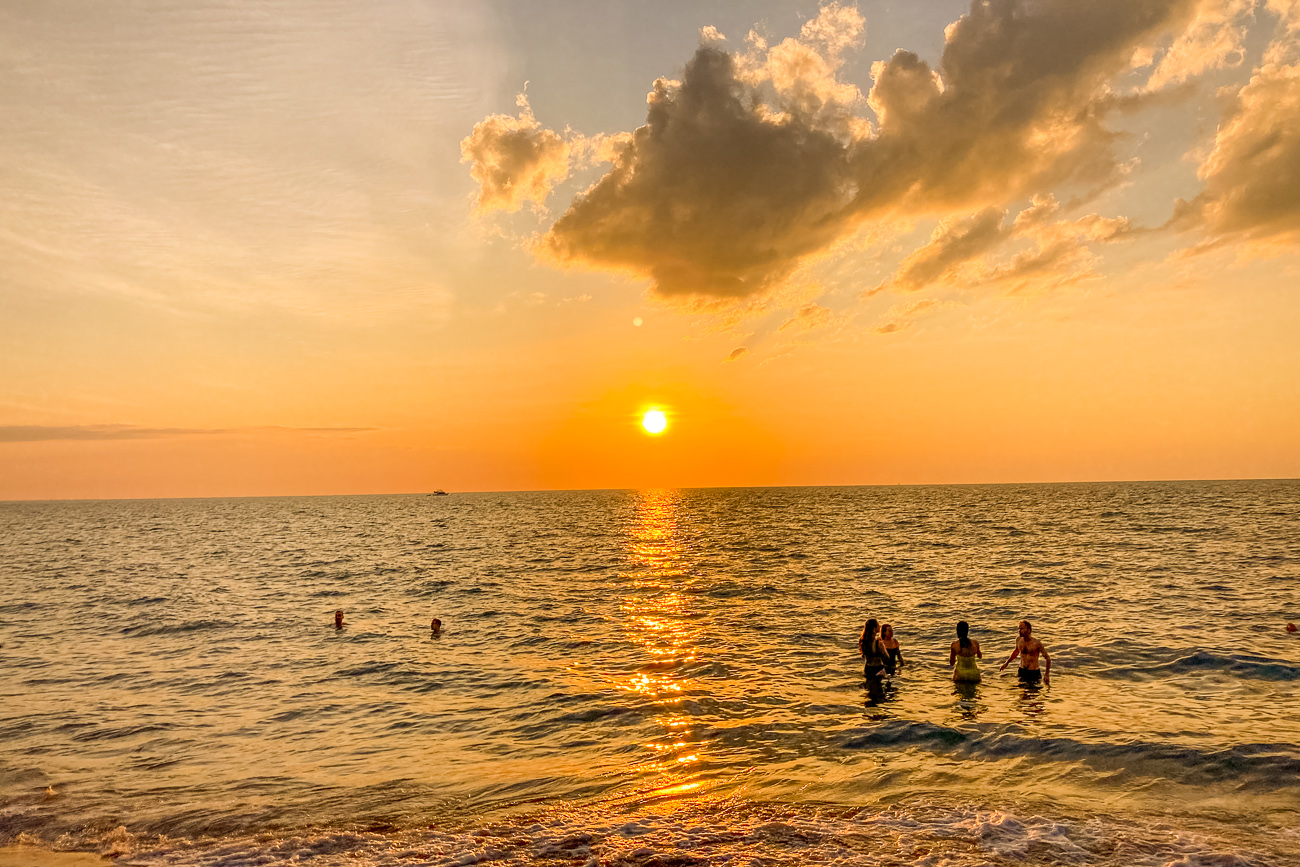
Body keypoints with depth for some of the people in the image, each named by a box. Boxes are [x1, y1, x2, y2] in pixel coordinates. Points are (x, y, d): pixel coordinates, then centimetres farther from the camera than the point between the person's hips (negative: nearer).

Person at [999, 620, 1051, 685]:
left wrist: (1047, 674, -20)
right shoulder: (1018, 640, -6)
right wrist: (1007, 663, 16)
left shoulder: (1037, 643, -20)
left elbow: (1048, 659, -12)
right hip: (1022, 671, 4)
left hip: (1034, 673, -4)